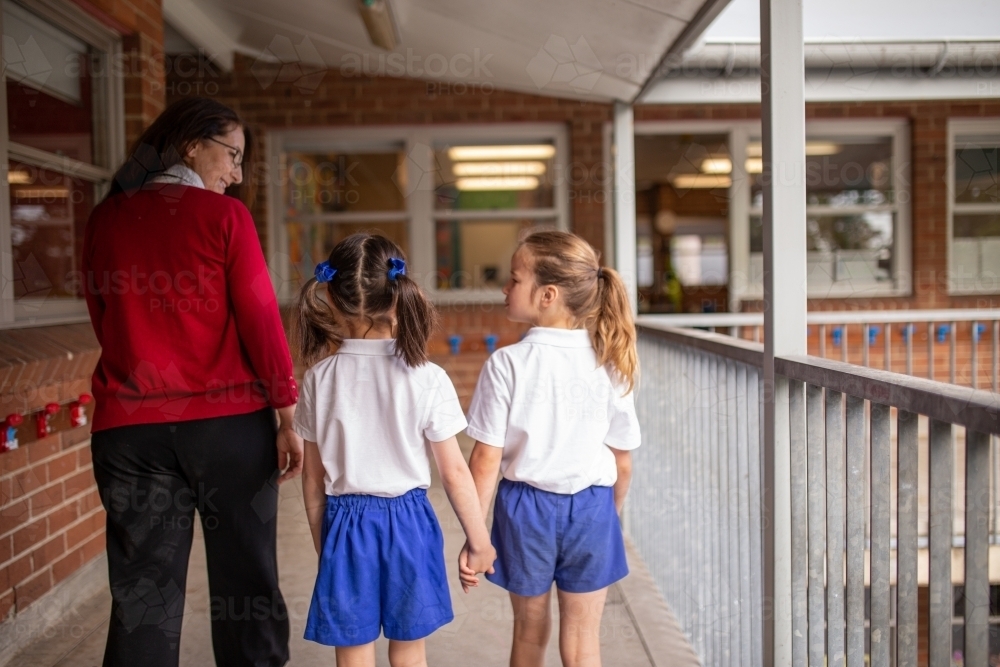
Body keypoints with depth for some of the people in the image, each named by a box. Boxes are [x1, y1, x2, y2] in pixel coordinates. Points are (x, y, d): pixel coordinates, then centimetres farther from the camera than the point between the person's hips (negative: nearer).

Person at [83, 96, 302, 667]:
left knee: (142, 595, 10)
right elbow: (260, 320, -9)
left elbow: (106, 320, 14)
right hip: (228, 423, -3)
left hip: (128, 428, 4)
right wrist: (287, 414, -3)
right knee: (246, 585, 10)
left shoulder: (105, 220, 7)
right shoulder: (223, 215, -6)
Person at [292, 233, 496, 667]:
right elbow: (454, 473, -8)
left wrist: (321, 542, 14)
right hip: (407, 520, -1)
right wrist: (479, 539, 4)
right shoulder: (426, 379, -13)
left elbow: (313, 477, 0)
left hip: (345, 524, 1)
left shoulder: (319, 379, -7)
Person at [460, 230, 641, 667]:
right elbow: (623, 463, 1)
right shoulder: (609, 364, -6)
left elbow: (487, 459, -13)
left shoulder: (507, 363, -15)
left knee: (530, 632, 20)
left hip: (526, 506, -1)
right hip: (591, 507, 2)